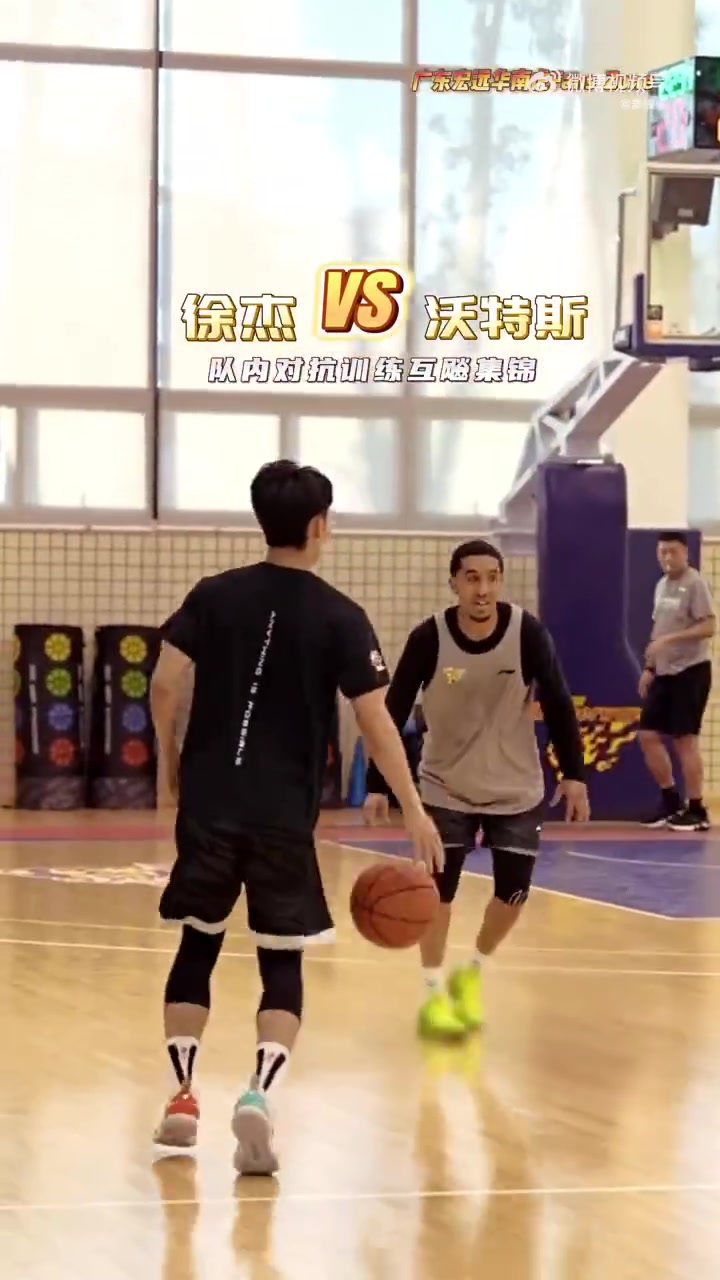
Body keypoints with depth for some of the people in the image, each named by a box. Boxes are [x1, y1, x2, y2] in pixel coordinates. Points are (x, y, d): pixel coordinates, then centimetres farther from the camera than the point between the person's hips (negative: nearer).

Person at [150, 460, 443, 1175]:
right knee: (281, 963, 7)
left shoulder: (215, 595, 2)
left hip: (209, 804, 2)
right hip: (284, 816, -2)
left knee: (197, 945, 17)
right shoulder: (339, 617, -4)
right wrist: (414, 811, -1)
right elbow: (375, 723, -7)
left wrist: (170, 758, 13)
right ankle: (258, 1095, -14)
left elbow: (164, 684, -4)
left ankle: (182, 1096, 13)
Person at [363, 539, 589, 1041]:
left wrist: (574, 774, -8)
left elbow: (558, 704, -7)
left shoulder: (528, 633, -17)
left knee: (513, 892, 2)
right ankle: (434, 994, 12)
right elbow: (393, 712, -13)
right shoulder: (429, 639, -18)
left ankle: (473, 973, 29)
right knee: (438, 889, -4)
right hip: (446, 788, -1)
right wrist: (377, 786, -17)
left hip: (517, 789, 1)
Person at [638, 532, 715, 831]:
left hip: (690, 671, -8)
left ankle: (697, 811, 2)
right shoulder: (661, 585, 13)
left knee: (685, 739, -6)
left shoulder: (694, 583, -12)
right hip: (664, 673, 8)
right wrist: (649, 668, 15)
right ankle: (671, 800, 21)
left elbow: (708, 627, -19)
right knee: (648, 735, 7)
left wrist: (670, 639, -26)